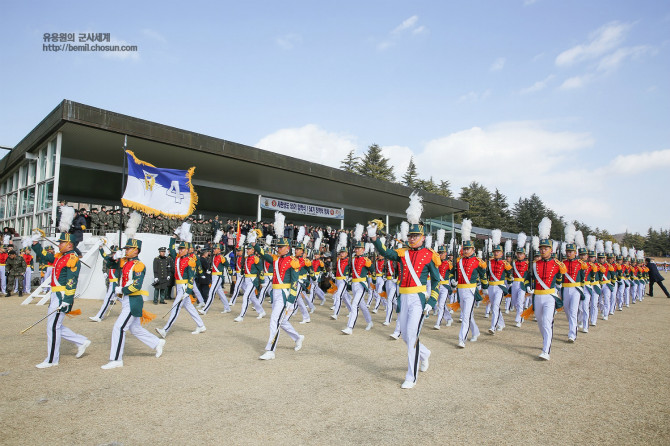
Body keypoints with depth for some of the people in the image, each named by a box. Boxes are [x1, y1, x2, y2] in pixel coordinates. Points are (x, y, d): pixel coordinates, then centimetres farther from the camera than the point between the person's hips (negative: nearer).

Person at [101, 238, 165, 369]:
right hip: (126, 300, 9)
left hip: (133, 302, -9)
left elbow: (137, 286, -20)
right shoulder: (125, 262, 11)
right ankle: (157, 343, 33)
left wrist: (122, 290, -15)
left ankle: (116, 360, 1)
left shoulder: (138, 266, -14)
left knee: (119, 328, -8)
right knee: (135, 329, 18)